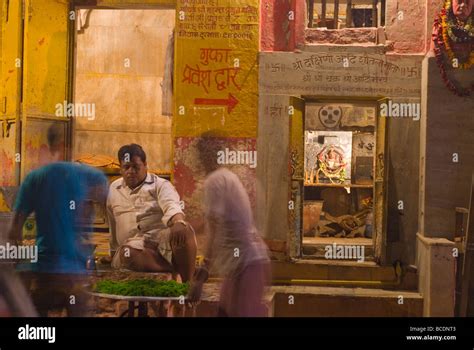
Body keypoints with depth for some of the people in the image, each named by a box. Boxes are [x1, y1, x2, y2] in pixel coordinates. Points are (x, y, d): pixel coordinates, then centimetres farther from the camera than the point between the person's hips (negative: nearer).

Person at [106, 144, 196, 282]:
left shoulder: (160, 185, 6)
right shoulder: (113, 189, 20)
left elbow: (171, 205, -16)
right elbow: (113, 225, 29)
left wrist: (178, 222, -38)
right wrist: (114, 253, 29)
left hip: (162, 238, -2)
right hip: (133, 244, 2)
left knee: (184, 230, -35)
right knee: (127, 255, -36)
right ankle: (180, 269, -32)